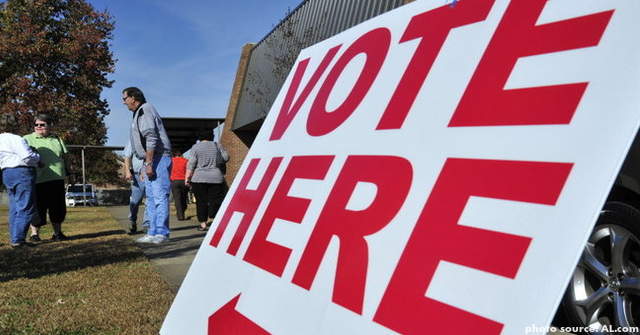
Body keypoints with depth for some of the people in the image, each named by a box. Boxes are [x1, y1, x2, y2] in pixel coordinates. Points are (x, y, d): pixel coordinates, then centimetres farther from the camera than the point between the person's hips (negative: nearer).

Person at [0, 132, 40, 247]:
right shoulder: (15, 139, -10)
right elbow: (27, 157, -18)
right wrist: (37, 157, 1)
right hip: (22, 173, -9)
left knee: (15, 209, 12)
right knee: (26, 208, -7)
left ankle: (14, 239, 14)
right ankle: (17, 240, -11)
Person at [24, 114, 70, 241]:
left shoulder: (57, 139, 18)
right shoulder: (27, 139, 6)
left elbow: (64, 156, 20)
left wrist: (67, 170, 13)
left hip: (57, 179, 4)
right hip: (38, 179, -4)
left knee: (58, 208, 8)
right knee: (38, 207, -2)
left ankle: (57, 233, 19)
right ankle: (34, 233, 10)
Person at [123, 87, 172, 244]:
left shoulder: (145, 111, -10)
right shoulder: (139, 113, 22)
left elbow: (151, 139, -20)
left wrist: (149, 164, -22)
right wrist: (145, 165, 23)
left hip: (158, 159, -11)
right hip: (150, 161, 11)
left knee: (160, 196, -10)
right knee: (151, 197, 11)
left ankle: (162, 233, -9)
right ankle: (153, 233, 15)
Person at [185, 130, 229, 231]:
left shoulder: (196, 147, 3)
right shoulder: (217, 145, 9)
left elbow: (191, 163, -2)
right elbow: (226, 157, 11)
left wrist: (187, 177, 0)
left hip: (199, 178, -1)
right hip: (216, 177, 1)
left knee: (201, 201, 4)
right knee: (215, 200, 3)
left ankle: (203, 223, 6)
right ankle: (211, 220, -3)